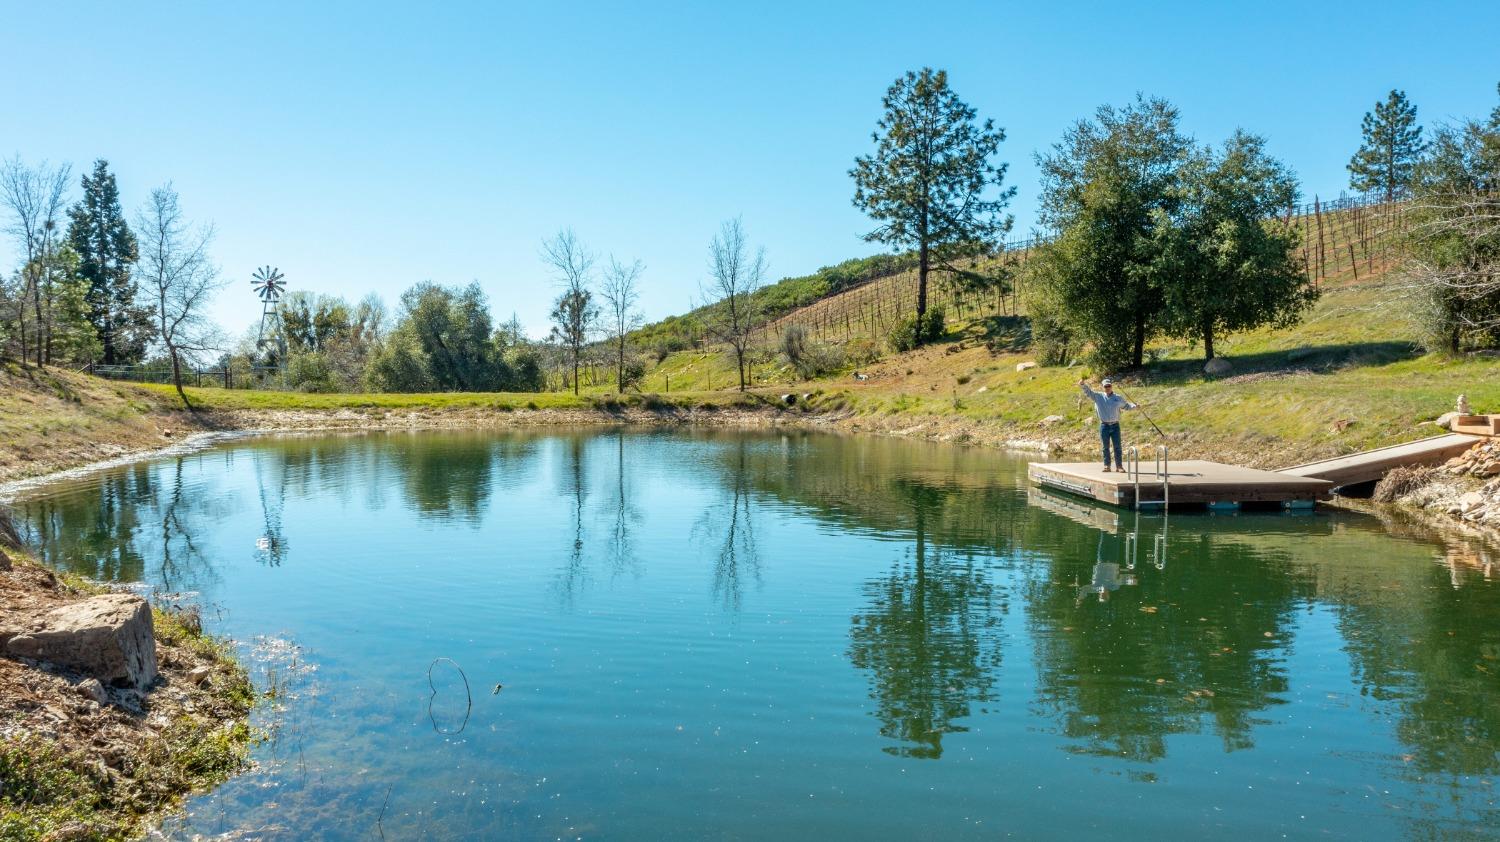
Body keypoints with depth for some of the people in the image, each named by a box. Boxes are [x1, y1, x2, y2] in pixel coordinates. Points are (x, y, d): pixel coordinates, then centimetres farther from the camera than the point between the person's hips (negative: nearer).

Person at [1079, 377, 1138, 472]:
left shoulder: (1118, 398, 7)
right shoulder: (1098, 397, 3)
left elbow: (1126, 405, 20)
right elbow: (1089, 392, -6)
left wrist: (1135, 406, 3)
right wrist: (1083, 384, -22)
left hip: (1115, 425, 1)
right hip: (1104, 425, -1)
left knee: (1117, 446, 1)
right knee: (1105, 447, 4)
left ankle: (1119, 466, 7)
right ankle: (1107, 466, 10)